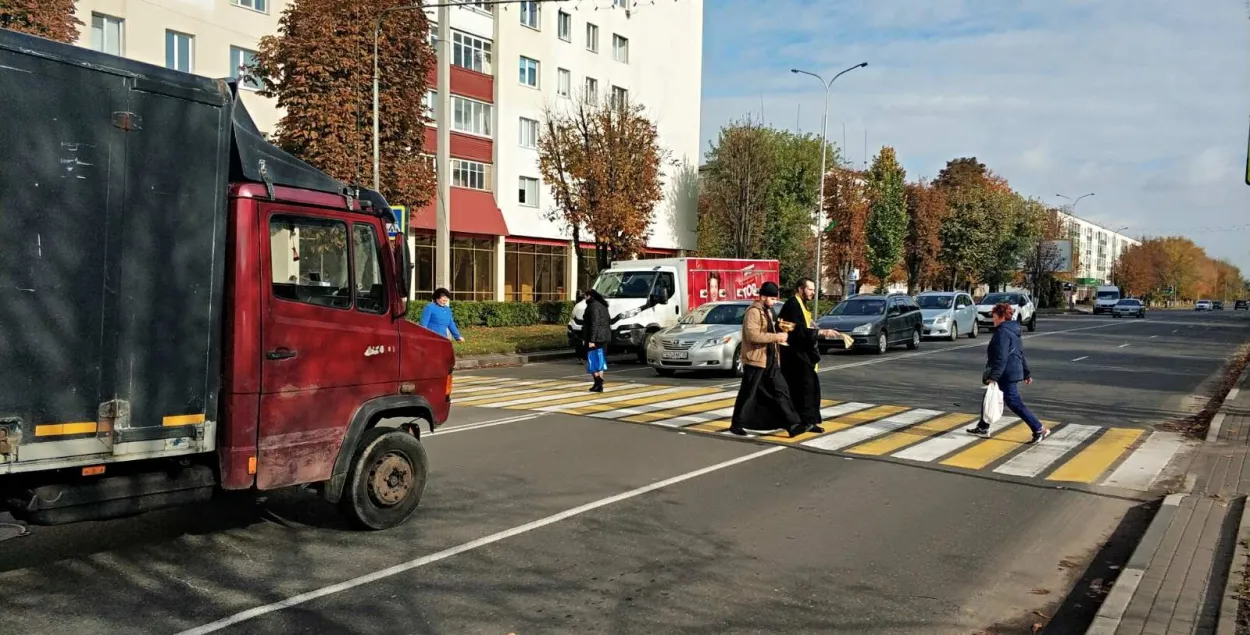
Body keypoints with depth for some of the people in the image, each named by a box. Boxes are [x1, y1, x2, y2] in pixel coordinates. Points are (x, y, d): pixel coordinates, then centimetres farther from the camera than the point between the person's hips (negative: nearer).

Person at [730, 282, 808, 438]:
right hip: (755, 359, -9)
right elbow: (753, 335, -26)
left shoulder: (768, 311, 16)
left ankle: (792, 424, 2)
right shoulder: (753, 311, -14)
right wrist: (776, 337, -21)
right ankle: (736, 424, 14)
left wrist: (779, 335, 8)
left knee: (781, 390, 3)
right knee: (747, 394, 1)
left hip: (770, 360, 9)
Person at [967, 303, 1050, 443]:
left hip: (1007, 375, -11)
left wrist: (993, 376, -25)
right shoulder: (1013, 330, 14)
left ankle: (1039, 429, -5)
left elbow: (1001, 358, -25)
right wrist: (1026, 373, 24)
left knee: (1014, 403, -7)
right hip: (1014, 372, 11)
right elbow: (1021, 354, 19)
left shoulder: (1003, 332, -18)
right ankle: (983, 428, 28)